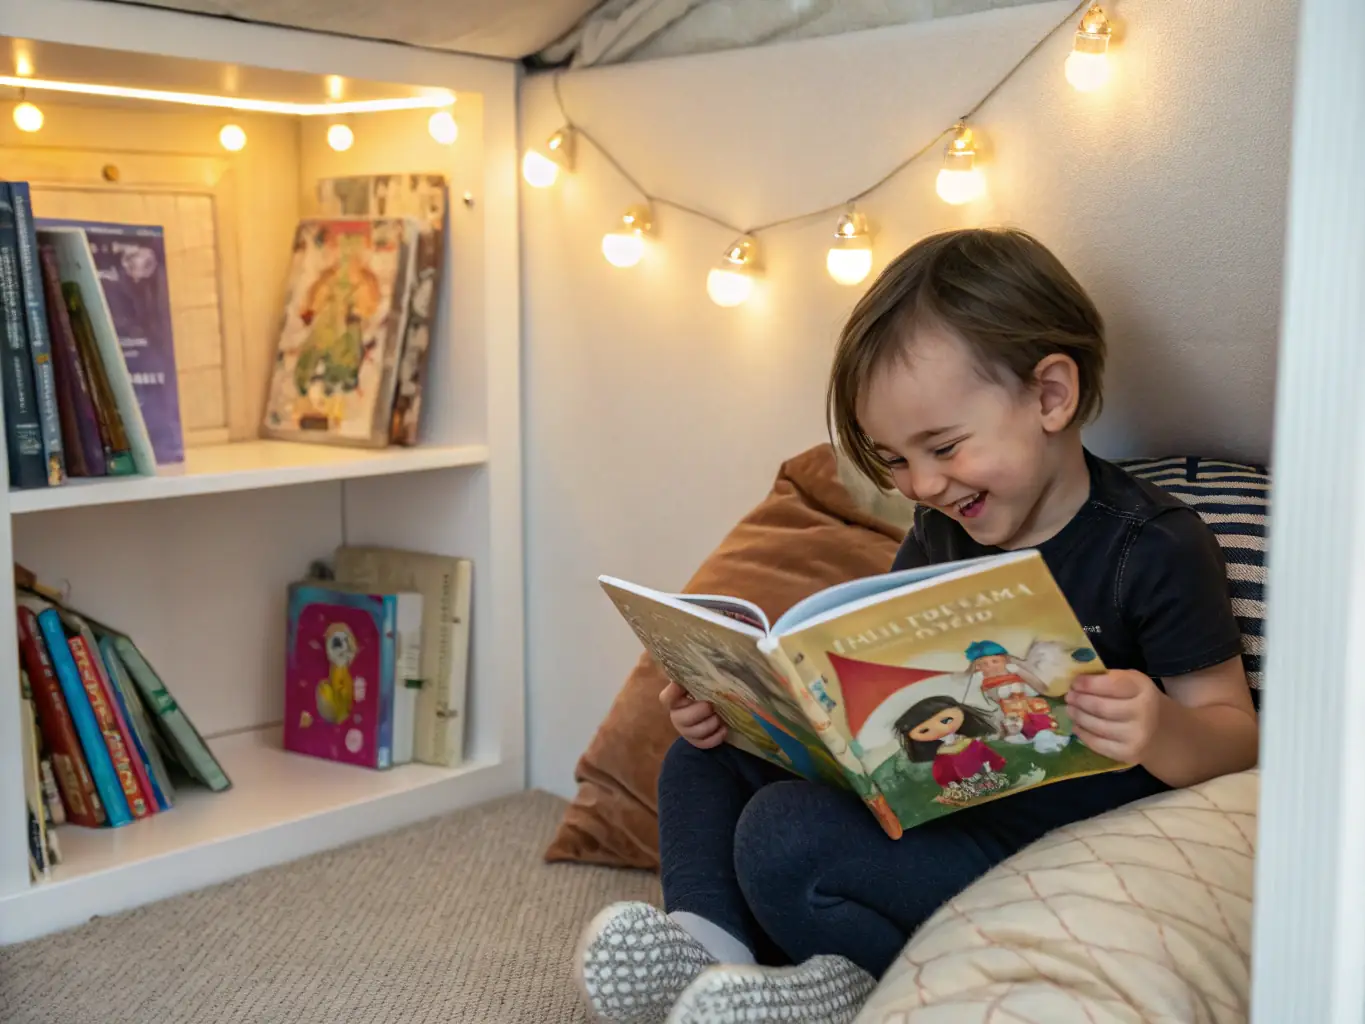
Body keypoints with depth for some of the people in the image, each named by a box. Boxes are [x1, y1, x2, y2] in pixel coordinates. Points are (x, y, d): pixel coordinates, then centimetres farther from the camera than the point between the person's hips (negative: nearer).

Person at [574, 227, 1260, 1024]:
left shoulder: (1156, 548, -14)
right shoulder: (943, 531, 9)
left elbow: (1235, 739, -11)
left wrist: (1160, 730, -36)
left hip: (1038, 846, -9)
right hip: (922, 801, 9)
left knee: (783, 837, -28)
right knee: (707, 752, 12)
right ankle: (711, 938, -7)